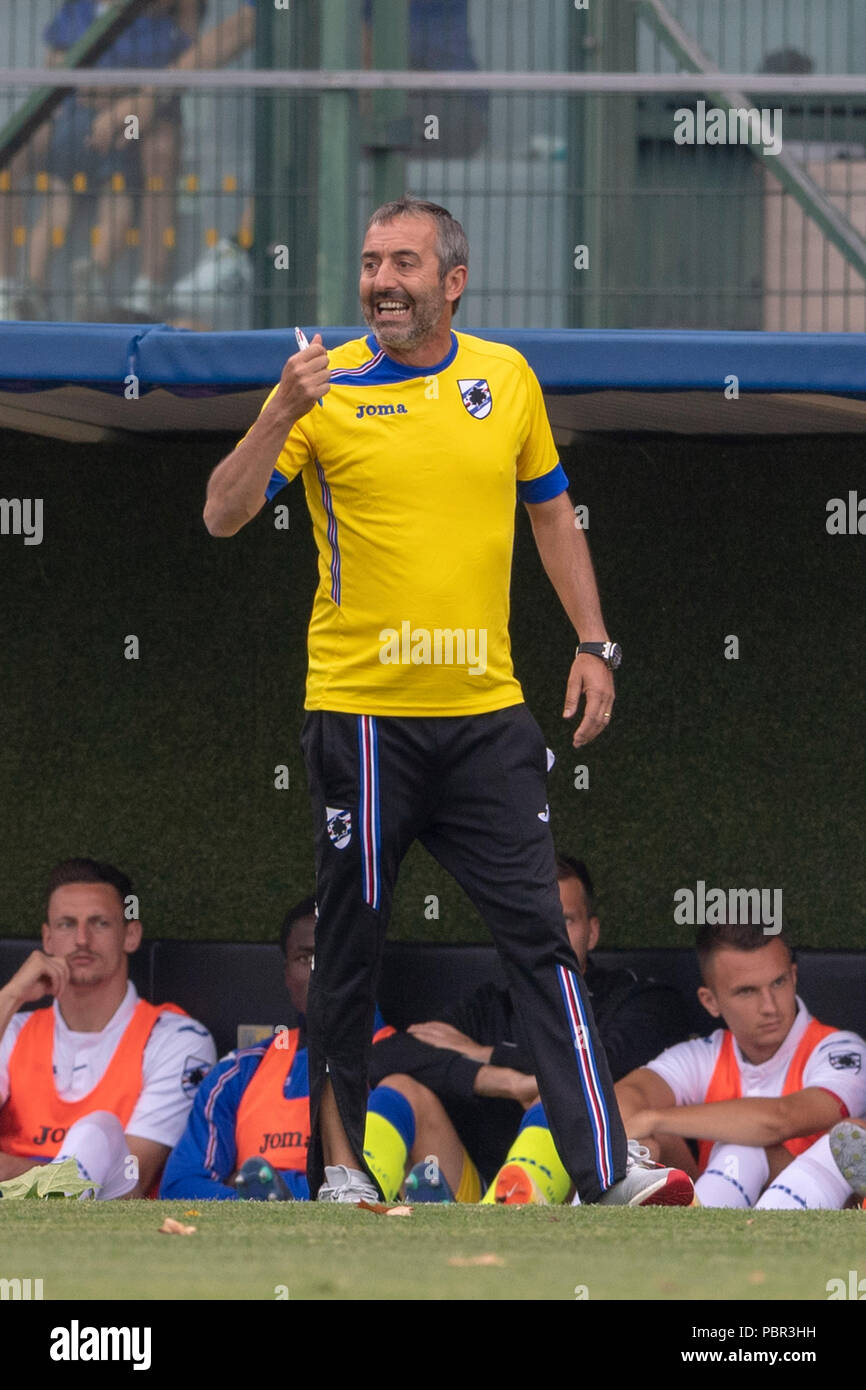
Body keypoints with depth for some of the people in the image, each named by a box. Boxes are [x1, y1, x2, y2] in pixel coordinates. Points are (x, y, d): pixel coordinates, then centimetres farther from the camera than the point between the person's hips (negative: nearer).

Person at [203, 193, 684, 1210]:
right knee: (351, 939, 6)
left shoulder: (506, 378, 7)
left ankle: (603, 1172, -7)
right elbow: (222, 516, -8)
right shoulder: (326, 385, -3)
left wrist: (593, 645, 13)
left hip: (486, 711, 2)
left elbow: (550, 513, 18)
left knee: (537, 931, -3)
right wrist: (283, 413, -23)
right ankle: (336, 1154, 17)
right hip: (360, 710, -2)